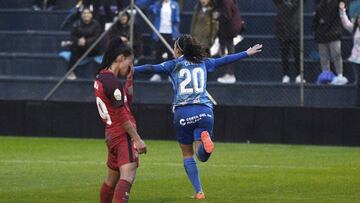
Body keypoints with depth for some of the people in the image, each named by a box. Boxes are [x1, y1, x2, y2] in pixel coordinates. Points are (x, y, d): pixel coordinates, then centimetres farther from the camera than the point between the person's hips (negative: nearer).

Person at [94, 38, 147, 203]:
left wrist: (129, 79, 14)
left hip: (111, 134, 10)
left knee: (112, 179, 20)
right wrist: (137, 140, -15)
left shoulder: (100, 78, 14)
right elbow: (122, 116, -18)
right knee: (128, 176, -20)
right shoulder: (113, 82, -16)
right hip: (123, 134, -10)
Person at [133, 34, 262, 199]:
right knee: (202, 156, -3)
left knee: (187, 155, 11)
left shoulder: (173, 65, 8)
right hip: (204, 111, 1)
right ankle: (204, 138, -36)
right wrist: (247, 53, 37)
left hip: (183, 112, -1)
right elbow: (224, 60, 25)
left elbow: (152, 68, -3)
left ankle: (198, 191, 3)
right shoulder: (203, 63, 16)